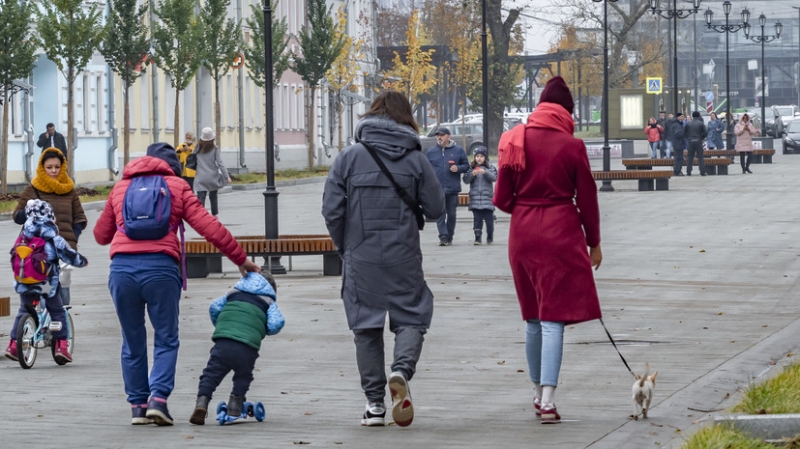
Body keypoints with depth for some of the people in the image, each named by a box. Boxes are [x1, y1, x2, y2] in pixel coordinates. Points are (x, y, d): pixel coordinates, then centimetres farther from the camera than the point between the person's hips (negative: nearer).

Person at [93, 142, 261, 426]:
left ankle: (138, 406, 12)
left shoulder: (121, 187, 22)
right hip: (160, 268, -3)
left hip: (122, 267, 3)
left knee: (133, 342, 13)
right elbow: (210, 228, 5)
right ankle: (158, 399, -8)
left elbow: (101, 235, 27)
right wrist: (241, 259, 12)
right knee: (166, 340, 8)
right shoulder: (177, 186, 12)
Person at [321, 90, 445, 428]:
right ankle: (402, 369, -20)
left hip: (361, 259, 1)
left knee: (366, 327, 8)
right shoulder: (416, 159, -3)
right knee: (411, 318, 9)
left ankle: (374, 403, 7)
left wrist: (345, 247, 11)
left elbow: (331, 210, -4)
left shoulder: (349, 157, -2)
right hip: (404, 258, 0)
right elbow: (435, 208, 0)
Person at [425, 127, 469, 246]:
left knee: (451, 214, 7)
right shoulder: (431, 152, 9)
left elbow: (466, 166, 9)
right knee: (440, 214, -9)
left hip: (453, 188, 0)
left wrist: (458, 168, -12)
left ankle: (449, 237, 18)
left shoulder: (458, 150, 6)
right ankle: (443, 237, -13)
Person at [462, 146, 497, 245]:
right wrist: (472, 174, -14)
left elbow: (494, 178, -6)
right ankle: (477, 237, 0)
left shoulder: (490, 167, 6)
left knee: (489, 218, 2)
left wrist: (485, 172, -21)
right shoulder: (471, 168, 9)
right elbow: (466, 180, 4)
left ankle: (490, 237, 14)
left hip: (487, 197, -1)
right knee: (477, 218, -1)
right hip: (475, 197, 1)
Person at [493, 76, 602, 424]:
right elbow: (587, 199, -2)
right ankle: (547, 399, -15)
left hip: (523, 233, 3)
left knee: (533, 318, 17)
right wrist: (594, 242, 9)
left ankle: (538, 392, 27)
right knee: (553, 317, -5)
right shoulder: (572, 146, -7)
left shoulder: (515, 141, 1)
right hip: (561, 233, -3)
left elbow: (501, 198, 2)